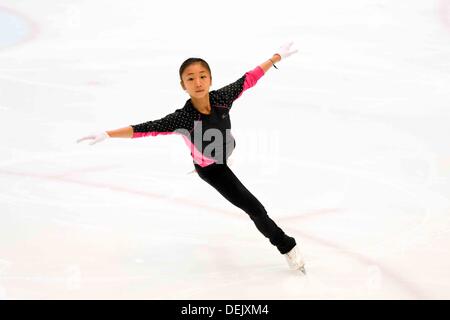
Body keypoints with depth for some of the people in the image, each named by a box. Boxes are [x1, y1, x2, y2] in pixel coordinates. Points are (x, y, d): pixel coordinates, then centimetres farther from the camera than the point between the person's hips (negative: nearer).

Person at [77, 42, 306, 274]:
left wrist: (277, 57, -10)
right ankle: (287, 247, 15)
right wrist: (107, 135, -47)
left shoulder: (221, 98, -30)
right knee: (254, 208, -3)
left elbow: (248, 79, -18)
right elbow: (146, 128, -40)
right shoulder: (182, 118, -40)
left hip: (224, 152, 4)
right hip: (211, 169, -4)